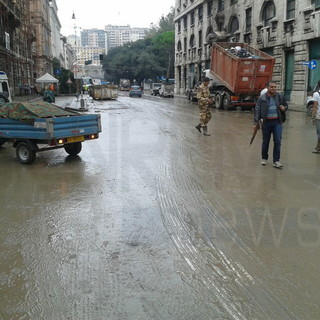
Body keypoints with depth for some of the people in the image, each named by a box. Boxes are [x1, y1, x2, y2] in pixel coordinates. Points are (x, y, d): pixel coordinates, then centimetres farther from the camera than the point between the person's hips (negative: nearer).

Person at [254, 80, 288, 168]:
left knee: (277, 141, -5)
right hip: (266, 122, -1)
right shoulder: (262, 98, -1)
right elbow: (257, 110, -4)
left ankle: (276, 161, 0)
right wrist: (256, 122, -12)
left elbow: (286, 105, 20)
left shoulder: (280, 97, 5)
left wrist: (284, 108, -5)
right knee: (265, 141, 10)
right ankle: (264, 158, 27)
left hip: (277, 122, 1)